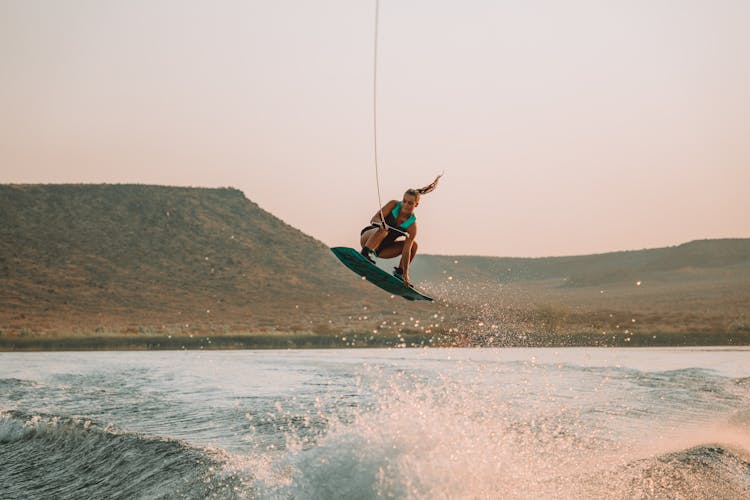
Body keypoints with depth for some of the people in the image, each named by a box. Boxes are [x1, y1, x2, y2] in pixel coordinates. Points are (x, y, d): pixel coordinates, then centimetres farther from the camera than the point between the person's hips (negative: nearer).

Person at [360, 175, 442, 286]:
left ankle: (398, 273, -1)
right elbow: (374, 219, -21)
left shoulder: (412, 226, -14)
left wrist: (405, 274, -26)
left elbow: (406, 251, -18)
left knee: (413, 245, -9)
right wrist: (381, 223, -45)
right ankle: (365, 254, -40)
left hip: (381, 250, 3)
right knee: (383, 230, -33)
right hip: (368, 238, -3)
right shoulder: (393, 205, -14)